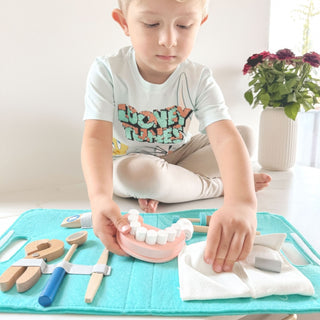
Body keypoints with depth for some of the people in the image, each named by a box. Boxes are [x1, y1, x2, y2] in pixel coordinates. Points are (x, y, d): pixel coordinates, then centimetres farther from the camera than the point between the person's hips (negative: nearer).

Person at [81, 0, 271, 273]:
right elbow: (96, 138, -31)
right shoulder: (107, 72, -19)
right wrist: (100, 197, -51)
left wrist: (242, 201, -51)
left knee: (245, 136, -11)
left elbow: (226, 138, -32)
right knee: (135, 173, -38)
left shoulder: (198, 79, -17)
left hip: (178, 156, 2)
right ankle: (218, 186, -12)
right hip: (128, 161, -1)